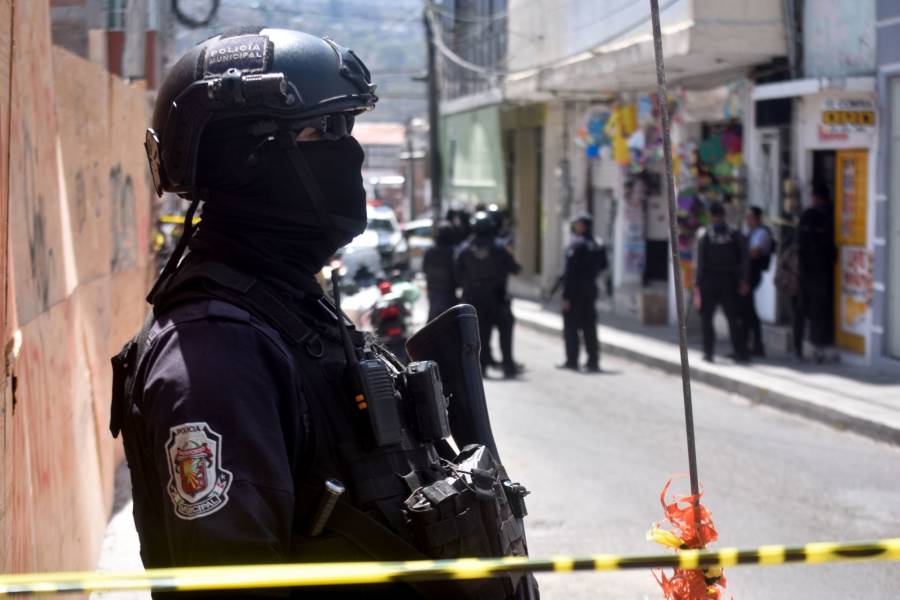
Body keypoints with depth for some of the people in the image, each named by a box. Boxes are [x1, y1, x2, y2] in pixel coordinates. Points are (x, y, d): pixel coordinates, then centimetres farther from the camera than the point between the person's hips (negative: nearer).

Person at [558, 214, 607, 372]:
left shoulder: (575, 246, -16)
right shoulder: (597, 246, 5)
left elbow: (569, 272, -17)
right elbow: (602, 267, 13)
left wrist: (566, 295, -16)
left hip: (575, 292, -6)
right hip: (591, 290, 6)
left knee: (570, 327, 3)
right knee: (589, 326, 10)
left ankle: (572, 360, 4)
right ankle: (593, 361, 9)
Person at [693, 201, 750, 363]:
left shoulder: (704, 236, -4)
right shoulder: (735, 235, 0)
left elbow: (700, 263, -7)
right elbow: (744, 260, -3)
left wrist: (697, 286, -5)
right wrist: (744, 281, 4)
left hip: (710, 282, -2)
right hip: (729, 281, 2)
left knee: (706, 318, 9)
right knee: (733, 318, 8)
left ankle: (708, 352, 4)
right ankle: (741, 352, 4)